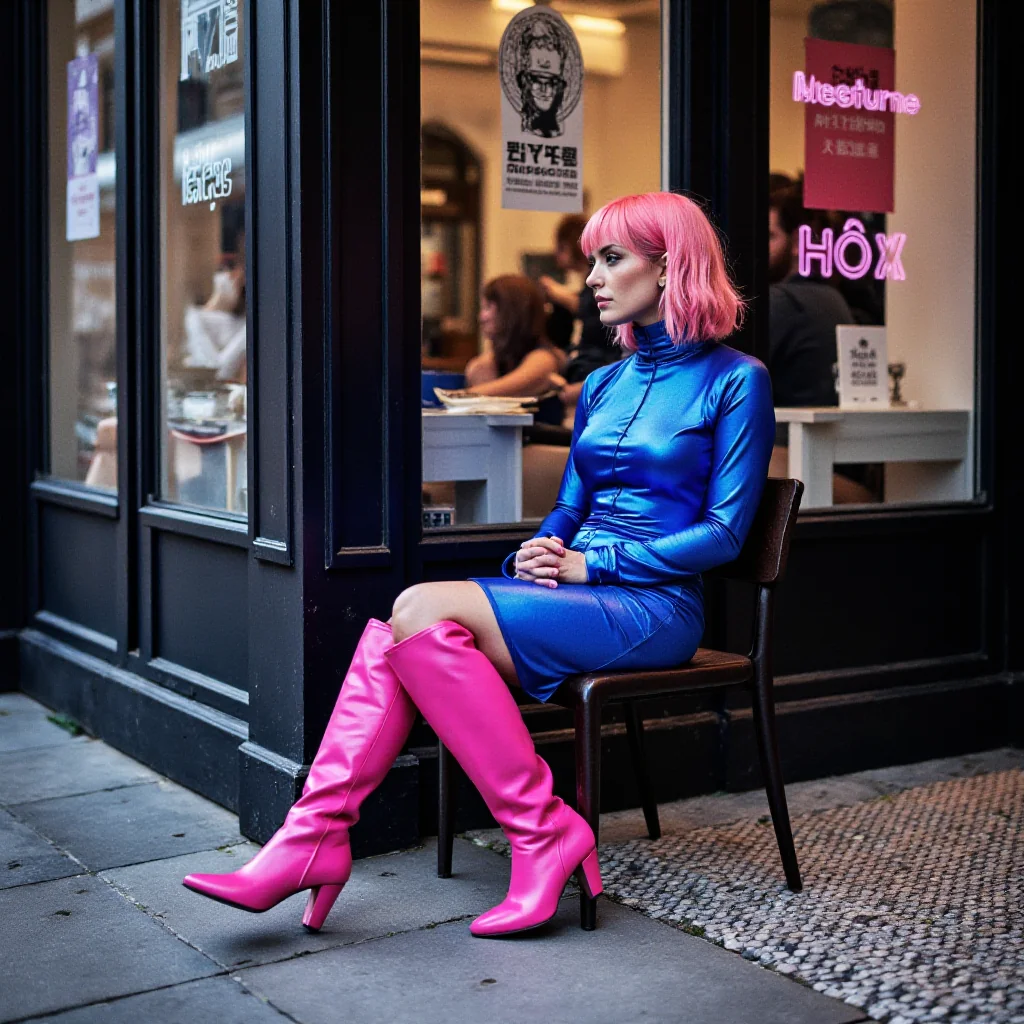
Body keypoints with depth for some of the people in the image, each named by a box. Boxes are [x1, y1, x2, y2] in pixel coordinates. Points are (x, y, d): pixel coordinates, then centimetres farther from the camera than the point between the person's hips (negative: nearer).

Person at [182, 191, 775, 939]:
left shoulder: (735, 380, -2)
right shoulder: (603, 385, 19)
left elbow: (725, 533, -8)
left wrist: (592, 563, -13)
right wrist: (538, 556, -2)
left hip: (656, 607, -6)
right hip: (581, 596, 7)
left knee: (424, 611, -25)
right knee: (395, 633, -20)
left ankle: (543, 831, -20)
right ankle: (314, 836, -24)